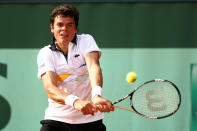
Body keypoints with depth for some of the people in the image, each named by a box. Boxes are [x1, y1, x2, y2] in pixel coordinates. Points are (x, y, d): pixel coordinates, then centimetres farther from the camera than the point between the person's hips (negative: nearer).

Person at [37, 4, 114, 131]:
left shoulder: (86, 41, -1)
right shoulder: (45, 53, -3)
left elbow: (93, 67, -20)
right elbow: (50, 89, -18)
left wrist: (96, 95, -41)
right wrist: (75, 102, -38)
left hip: (90, 120, 0)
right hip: (57, 119, 0)